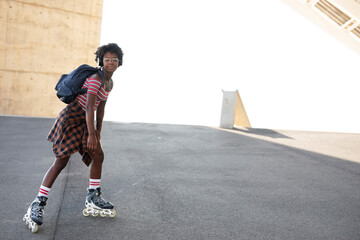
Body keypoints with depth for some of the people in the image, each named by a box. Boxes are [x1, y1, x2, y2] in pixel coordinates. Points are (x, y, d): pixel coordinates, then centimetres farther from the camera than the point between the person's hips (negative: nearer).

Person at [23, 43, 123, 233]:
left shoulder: (110, 83, 11)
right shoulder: (95, 78, -19)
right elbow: (89, 107, -24)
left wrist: (98, 131, 16)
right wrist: (91, 135, -26)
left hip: (84, 121, 9)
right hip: (72, 117, -9)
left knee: (98, 156, 5)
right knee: (61, 161, -10)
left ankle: (93, 199, 18)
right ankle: (37, 205, -2)